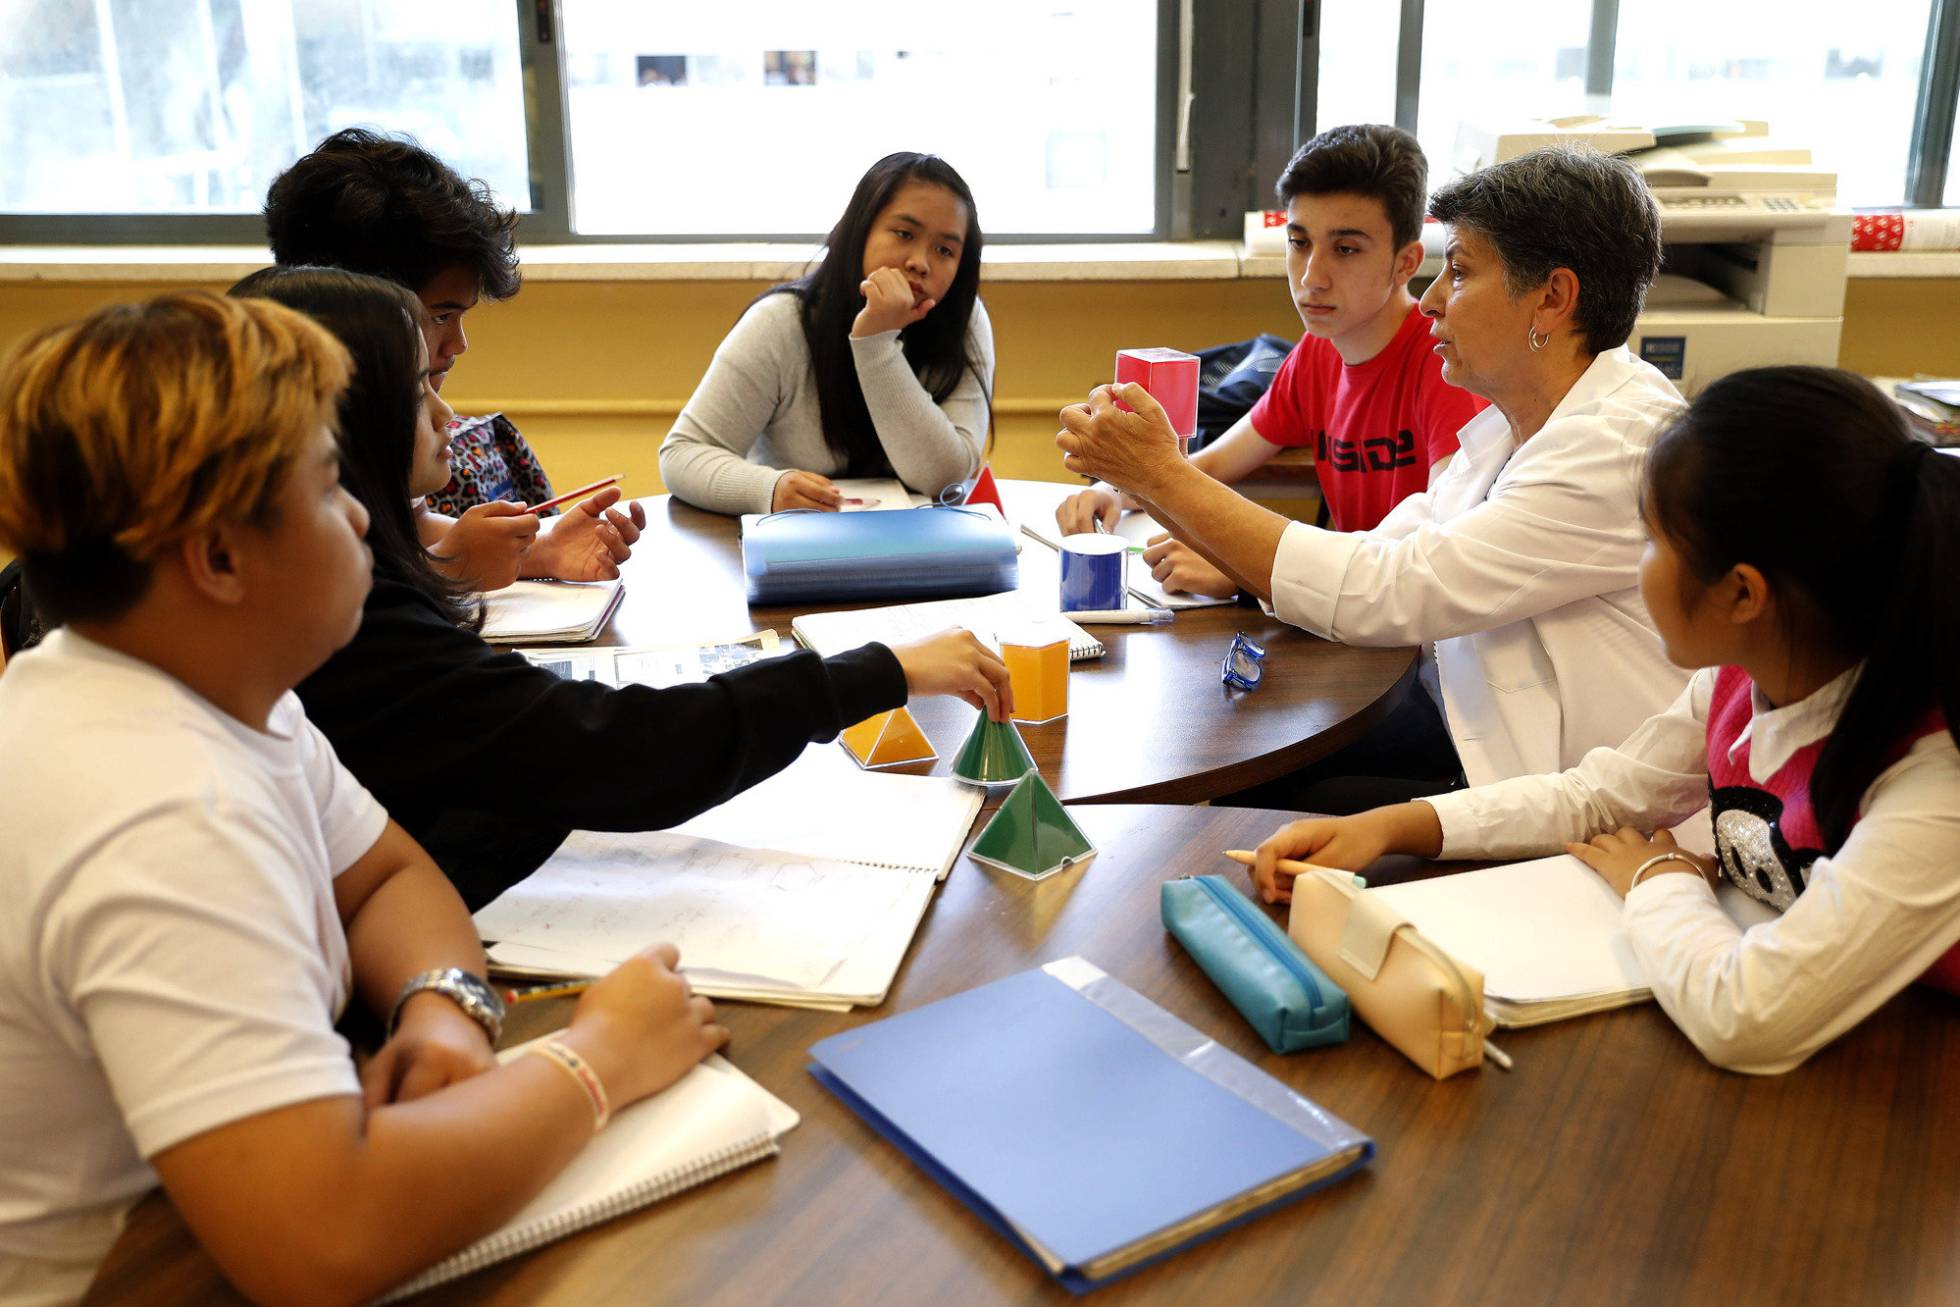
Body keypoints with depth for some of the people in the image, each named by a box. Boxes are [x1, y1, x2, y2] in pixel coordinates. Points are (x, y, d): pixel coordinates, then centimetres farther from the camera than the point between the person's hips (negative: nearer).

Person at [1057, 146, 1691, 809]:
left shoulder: (1621, 443, -23)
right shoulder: (1508, 423, 7)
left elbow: (1390, 592, -27)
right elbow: (1380, 564, 3)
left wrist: (1166, 474, -23)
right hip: (1477, 737, 8)